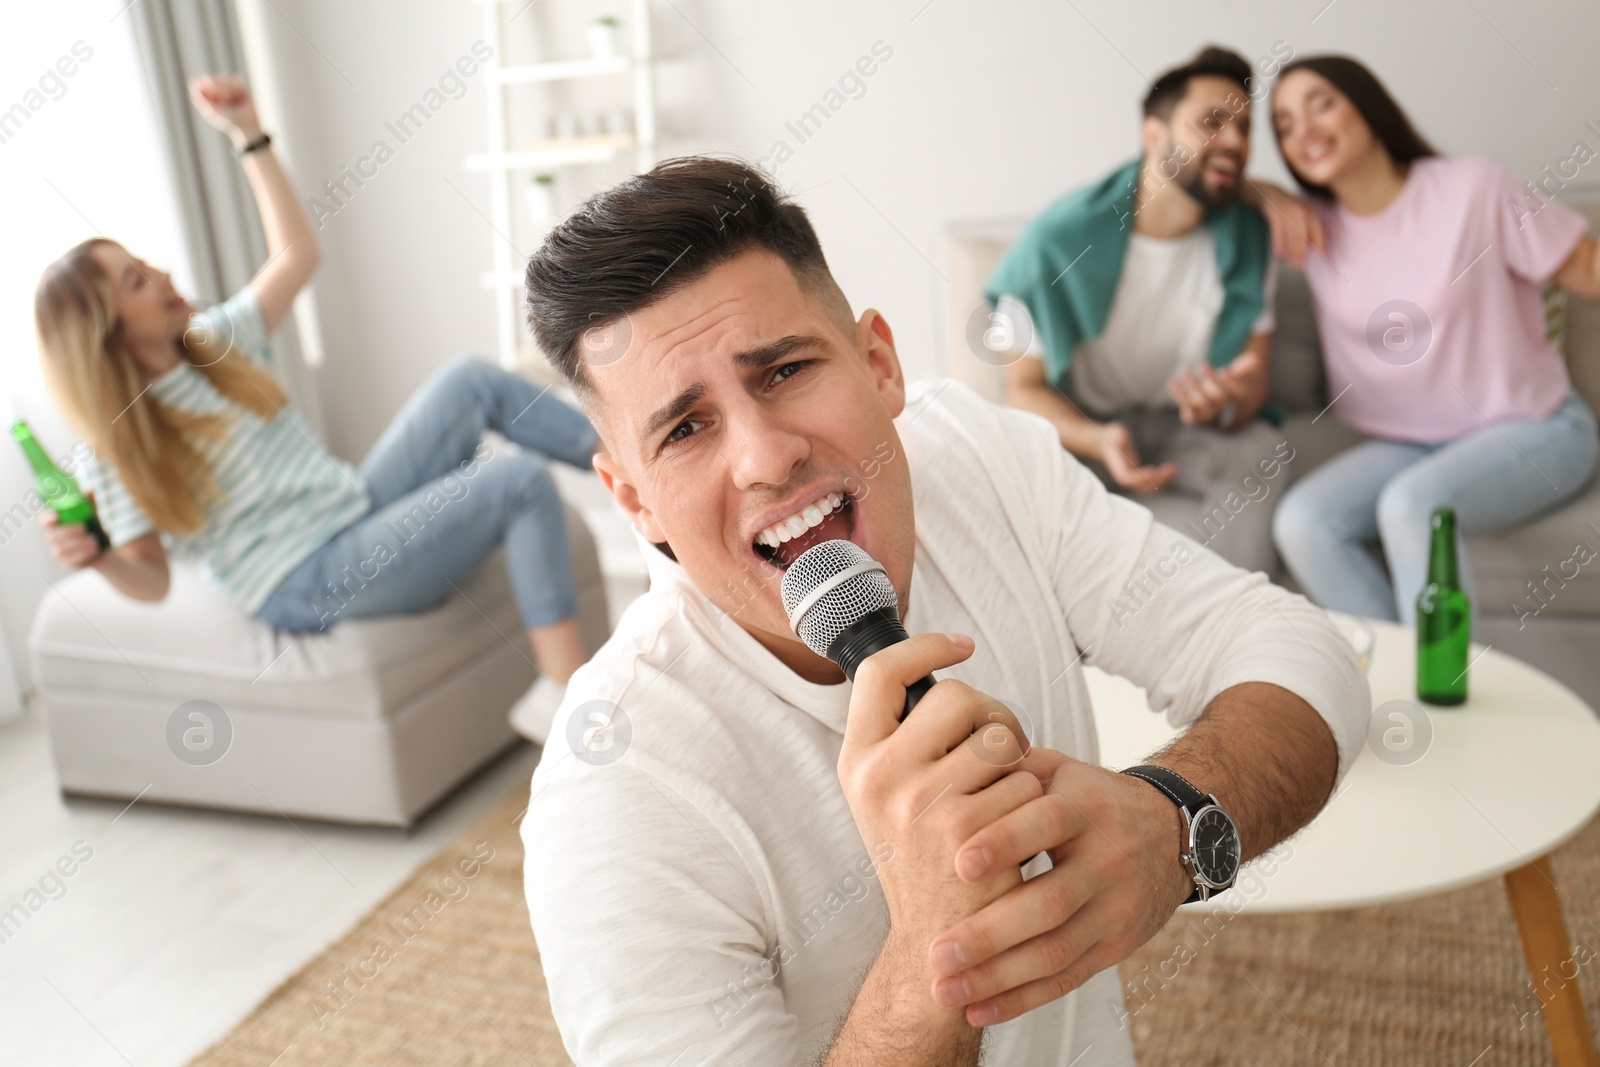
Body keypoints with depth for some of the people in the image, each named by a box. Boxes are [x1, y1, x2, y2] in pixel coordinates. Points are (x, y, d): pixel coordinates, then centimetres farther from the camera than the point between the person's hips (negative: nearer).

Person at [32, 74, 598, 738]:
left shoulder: (215, 342, 7)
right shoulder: (118, 448, -11)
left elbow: (296, 253, 11)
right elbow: (151, 581, -10)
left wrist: (248, 135, 4)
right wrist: (95, 558, -32)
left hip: (358, 508, 8)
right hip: (309, 586, -8)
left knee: (471, 382, -4)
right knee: (521, 482, -23)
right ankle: (564, 694, -27)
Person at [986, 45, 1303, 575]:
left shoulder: (1249, 237, -5)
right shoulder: (1060, 238, -15)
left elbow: (1253, 387, -3)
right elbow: (1025, 386, -10)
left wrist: (1227, 403, -30)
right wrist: (1099, 441, -31)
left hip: (1181, 427, 2)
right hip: (1077, 426, -2)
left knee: (1263, 455, -29)